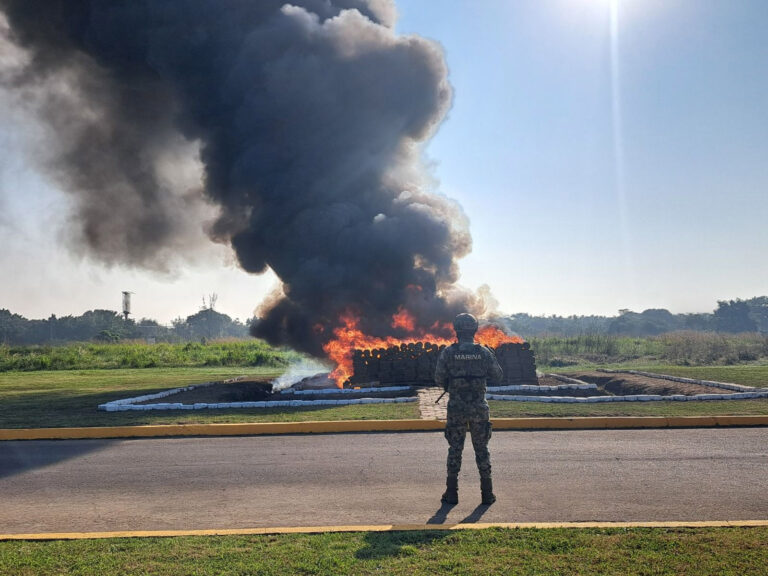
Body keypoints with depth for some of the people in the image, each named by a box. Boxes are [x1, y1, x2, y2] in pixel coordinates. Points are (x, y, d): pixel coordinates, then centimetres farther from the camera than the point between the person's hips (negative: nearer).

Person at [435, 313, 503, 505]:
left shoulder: (448, 352, -6)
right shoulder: (484, 352, -3)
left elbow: (439, 379, -3)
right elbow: (498, 376, 5)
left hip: (456, 407, -1)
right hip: (479, 407, 1)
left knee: (455, 449, 8)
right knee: (481, 449, 11)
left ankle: (452, 493, 10)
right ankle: (487, 492, 13)